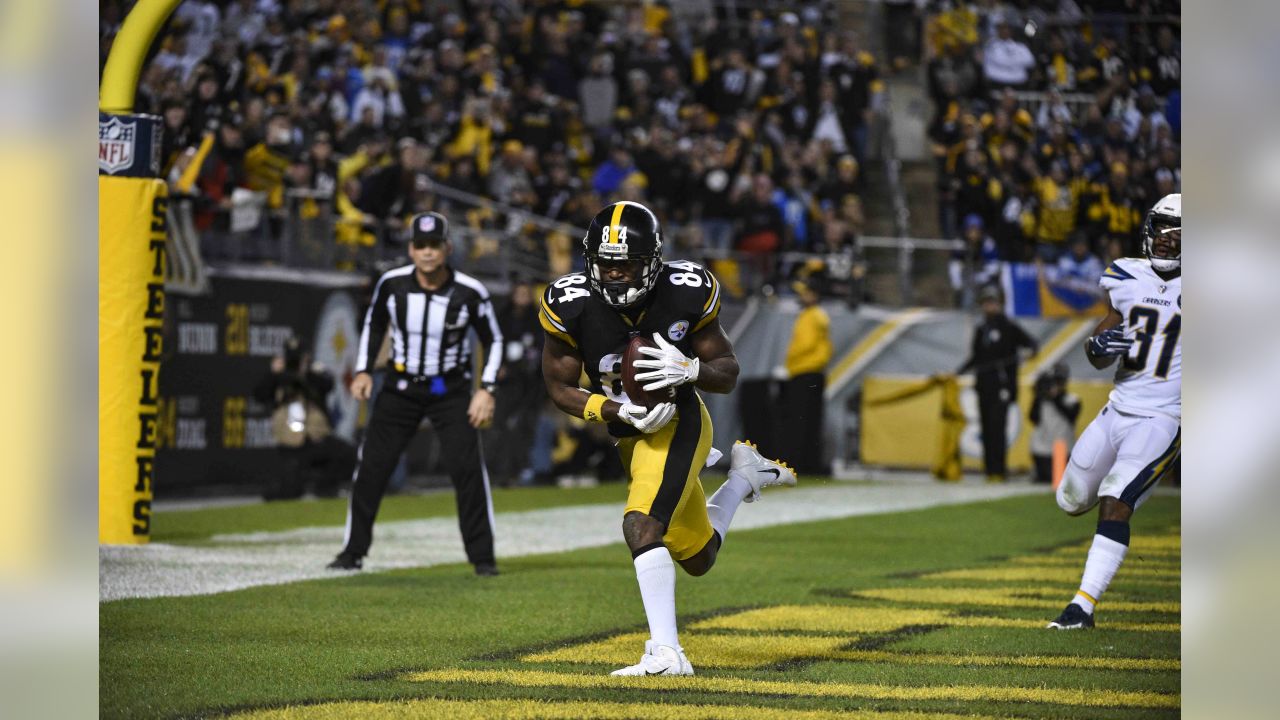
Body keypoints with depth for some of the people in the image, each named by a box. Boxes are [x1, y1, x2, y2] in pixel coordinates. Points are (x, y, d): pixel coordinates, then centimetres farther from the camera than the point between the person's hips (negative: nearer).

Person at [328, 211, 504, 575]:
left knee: (467, 468, -12)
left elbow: (493, 340, -3)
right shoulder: (391, 284, -10)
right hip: (402, 385, 2)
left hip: (451, 389, -2)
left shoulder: (470, 292, -16)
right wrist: (363, 371, 0)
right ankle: (354, 551, 11)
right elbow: (374, 324, 9)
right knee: (372, 465, -1)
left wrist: (486, 389, -12)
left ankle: (482, 556, -1)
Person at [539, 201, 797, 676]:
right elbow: (559, 387, -6)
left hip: (678, 424, -4)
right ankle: (744, 475, 44)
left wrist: (689, 370, -30)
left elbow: (728, 373, -7)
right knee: (697, 559, 17)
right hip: (630, 435, 5)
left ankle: (666, 652, -26)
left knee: (642, 526, -28)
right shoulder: (573, 304, -16)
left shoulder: (685, 294, -17)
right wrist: (619, 411, -22)